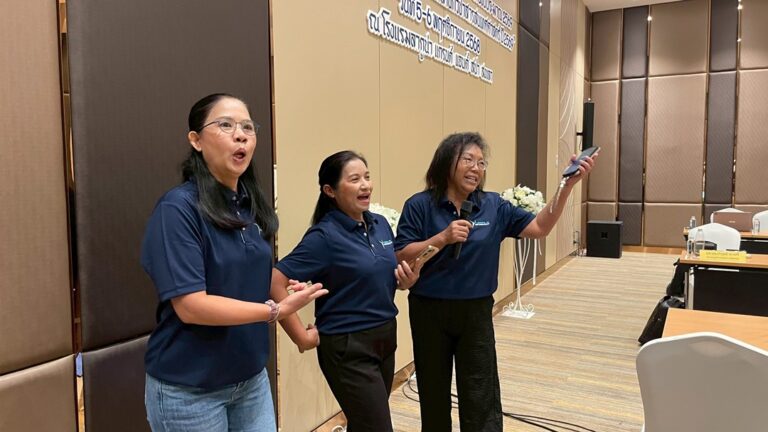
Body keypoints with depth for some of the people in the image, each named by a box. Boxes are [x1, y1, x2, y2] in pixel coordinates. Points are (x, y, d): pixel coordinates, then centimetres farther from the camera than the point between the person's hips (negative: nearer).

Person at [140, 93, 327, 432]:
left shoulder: (252, 205, 3)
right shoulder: (178, 208, -18)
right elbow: (191, 306, -23)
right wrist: (277, 309, -23)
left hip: (251, 377, 6)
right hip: (189, 388, -6)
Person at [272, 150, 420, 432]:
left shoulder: (380, 224, 4)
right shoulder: (325, 236, -17)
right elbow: (275, 281, -21)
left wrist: (406, 281, -4)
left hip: (386, 338, 7)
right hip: (348, 347, -7)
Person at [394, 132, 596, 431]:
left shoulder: (493, 206, 0)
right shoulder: (420, 205, -8)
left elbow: (539, 227, -5)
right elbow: (401, 257, -12)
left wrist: (567, 185, -15)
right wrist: (443, 238, -23)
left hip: (476, 312, 2)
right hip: (429, 311, -1)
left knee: (481, 401, 6)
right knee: (434, 395, 17)